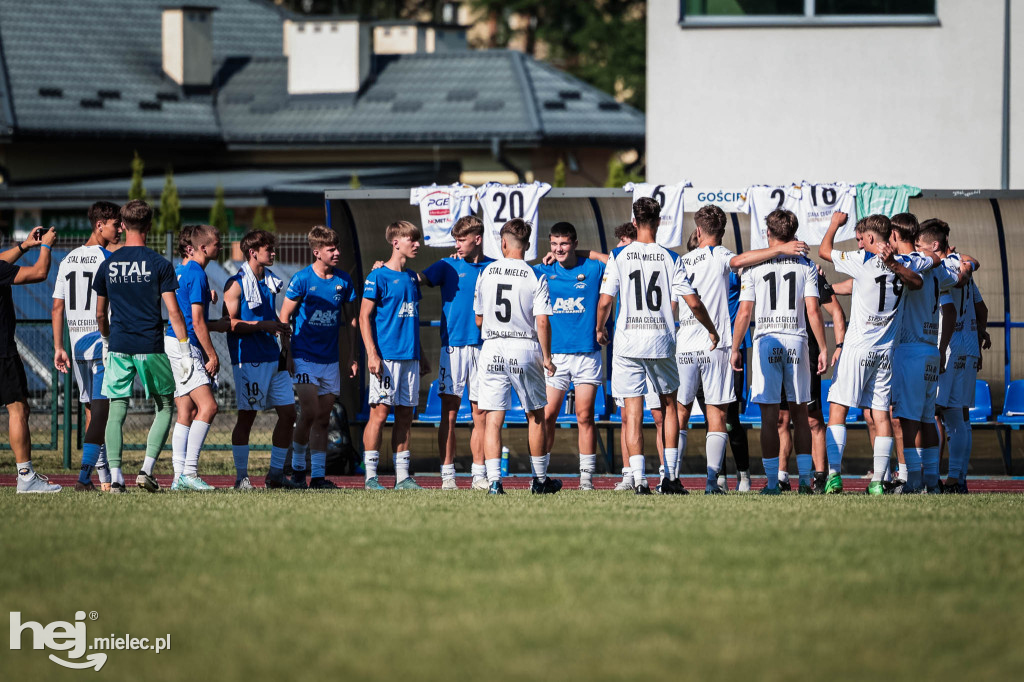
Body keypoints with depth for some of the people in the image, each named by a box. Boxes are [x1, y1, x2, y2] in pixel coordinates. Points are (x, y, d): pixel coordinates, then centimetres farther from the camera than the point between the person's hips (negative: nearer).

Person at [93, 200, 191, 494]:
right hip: (151, 348, -2)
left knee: (116, 410, 5)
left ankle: (115, 476, -5)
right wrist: (184, 349, -3)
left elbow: (100, 312, 13)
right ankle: (147, 469, -1)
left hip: (118, 347, 2)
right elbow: (172, 310, -7)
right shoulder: (159, 264, -5)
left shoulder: (108, 265, 5)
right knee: (165, 406, 11)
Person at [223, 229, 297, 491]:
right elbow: (230, 323, -14)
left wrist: (279, 327, 13)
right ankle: (241, 477, 3)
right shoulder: (237, 284, -8)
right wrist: (263, 325, -19)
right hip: (248, 358, -8)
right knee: (247, 416, -4)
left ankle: (276, 474, 12)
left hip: (272, 357, 8)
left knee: (288, 413, 4)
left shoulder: (270, 280, 15)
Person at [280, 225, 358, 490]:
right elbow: (284, 318, -4)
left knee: (323, 418, 6)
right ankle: (297, 466, 4)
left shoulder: (343, 280, 5)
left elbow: (350, 319, 15)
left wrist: (352, 356, 12)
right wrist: (288, 355, -10)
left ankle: (318, 475, 9)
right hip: (304, 357, -5)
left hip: (331, 358, 5)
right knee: (309, 413, -14)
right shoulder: (302, 279, -8)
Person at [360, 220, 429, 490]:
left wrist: (420, 356, 22)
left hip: (409, 357, 7)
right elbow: (364, 317, -7)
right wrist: (372, 354, -16)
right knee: (380, 412, -7)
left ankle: (403, 476, 9)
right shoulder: (378, 277, -5)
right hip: (386, 356, -7)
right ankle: (371, 476, -5)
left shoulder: (411, 277, 15)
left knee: (405, 415, 7)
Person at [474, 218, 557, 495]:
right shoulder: (536, 278, -5)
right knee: (535, 415, 14)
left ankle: (494, 480, -11)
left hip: (493, 349, 1)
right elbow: (542, 321, -11)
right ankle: (540, 479, 23)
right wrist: (546, 357, -3)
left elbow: (478, 319, 9)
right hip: (525, 349, -1)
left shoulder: (486, 273, 2)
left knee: (493, 419, 0)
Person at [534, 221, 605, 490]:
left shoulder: (594, 269, 4)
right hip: (554, 354, 1)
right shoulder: (542, 273, 7)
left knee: (585, 417, -1)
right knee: (547, 416, -5)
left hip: (587, 354, -1)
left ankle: (587, 476, 4)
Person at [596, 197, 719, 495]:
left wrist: (600, 329, 15)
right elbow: (693, 302, -3)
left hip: (628, 341, -1)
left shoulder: (619, 256, -2)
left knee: (632, 411, 1)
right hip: (661, 341, 1)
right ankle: (671, 476, 14)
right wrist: (712, 331, 13)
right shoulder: (670, 258, 0)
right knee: (669, 404, 17)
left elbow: (605, 301, -5)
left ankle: (639, 479, -7)